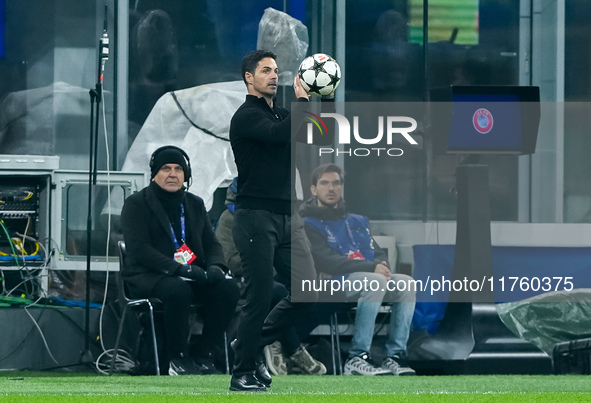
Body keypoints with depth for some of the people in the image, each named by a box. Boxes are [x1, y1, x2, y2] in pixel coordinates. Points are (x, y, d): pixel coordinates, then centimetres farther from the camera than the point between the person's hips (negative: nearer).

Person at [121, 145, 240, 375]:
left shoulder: (195, 204, 18)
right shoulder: (136, 204, 0)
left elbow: (211, 243, 16)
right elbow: (139, 249, -12)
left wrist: (215, 267, -9)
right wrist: (177, 269, -24)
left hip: (191, 276, 5)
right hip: (147, 277, -5)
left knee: (228, 288, -22)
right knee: (178, 290, -38)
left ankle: (205, 358, -16)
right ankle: (178, 360, -23)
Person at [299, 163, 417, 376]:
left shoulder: (357, 221, 26)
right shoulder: (309, 224, 3)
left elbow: (377, 253, 18)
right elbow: (326, 261, -10)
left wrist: (382, 266, -9)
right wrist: (371, 268, -19)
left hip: (370, 278, 6)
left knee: (406, 283, -21)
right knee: (375, 282, -35)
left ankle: (395, 356, -23)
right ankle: (357, 357, -35)